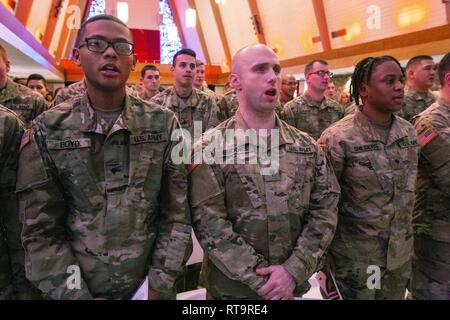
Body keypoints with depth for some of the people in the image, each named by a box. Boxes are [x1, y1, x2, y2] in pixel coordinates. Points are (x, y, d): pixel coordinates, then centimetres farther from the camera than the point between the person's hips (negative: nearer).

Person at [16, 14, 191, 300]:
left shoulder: (164, 124, -6)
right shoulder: (47, 131, -6)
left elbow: (177, 215, -5)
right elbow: (41, 230, -5)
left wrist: (160, 285, -10)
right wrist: (75, 294, -11)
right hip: (77, 287, 0)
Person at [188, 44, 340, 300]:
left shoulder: (308, 147, 1)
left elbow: (325, 208, -3)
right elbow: (209, 223, -16)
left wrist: (294, 270, -14)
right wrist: (261, 279, -17)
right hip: (232, 288, -3)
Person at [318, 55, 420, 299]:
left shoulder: (409, 133, 0)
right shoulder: (338, 138, -19)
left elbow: (410, 188, 12)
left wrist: (405, 232, 16)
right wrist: (323, 261, -7)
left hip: (401, 253, 6)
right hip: (354, 256, -5)